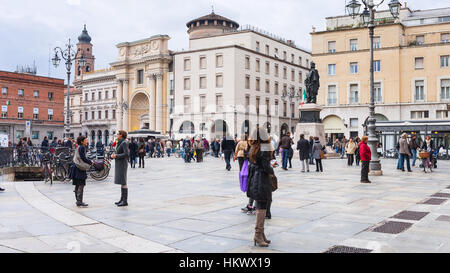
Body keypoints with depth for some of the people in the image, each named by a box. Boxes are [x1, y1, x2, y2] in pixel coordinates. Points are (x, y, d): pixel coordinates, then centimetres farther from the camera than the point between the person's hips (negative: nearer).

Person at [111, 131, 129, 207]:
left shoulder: (124, 143, -14)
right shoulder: (120, 143, 15)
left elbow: (126, 154, -22)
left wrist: (116, 156, -15)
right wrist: (114, 155, 3)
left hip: (122, 164, -10)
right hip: (119, 164, 10)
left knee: (123, 182, -8)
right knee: (121, 182, 12)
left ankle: (125, 201, -6)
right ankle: (122, 199, 18)